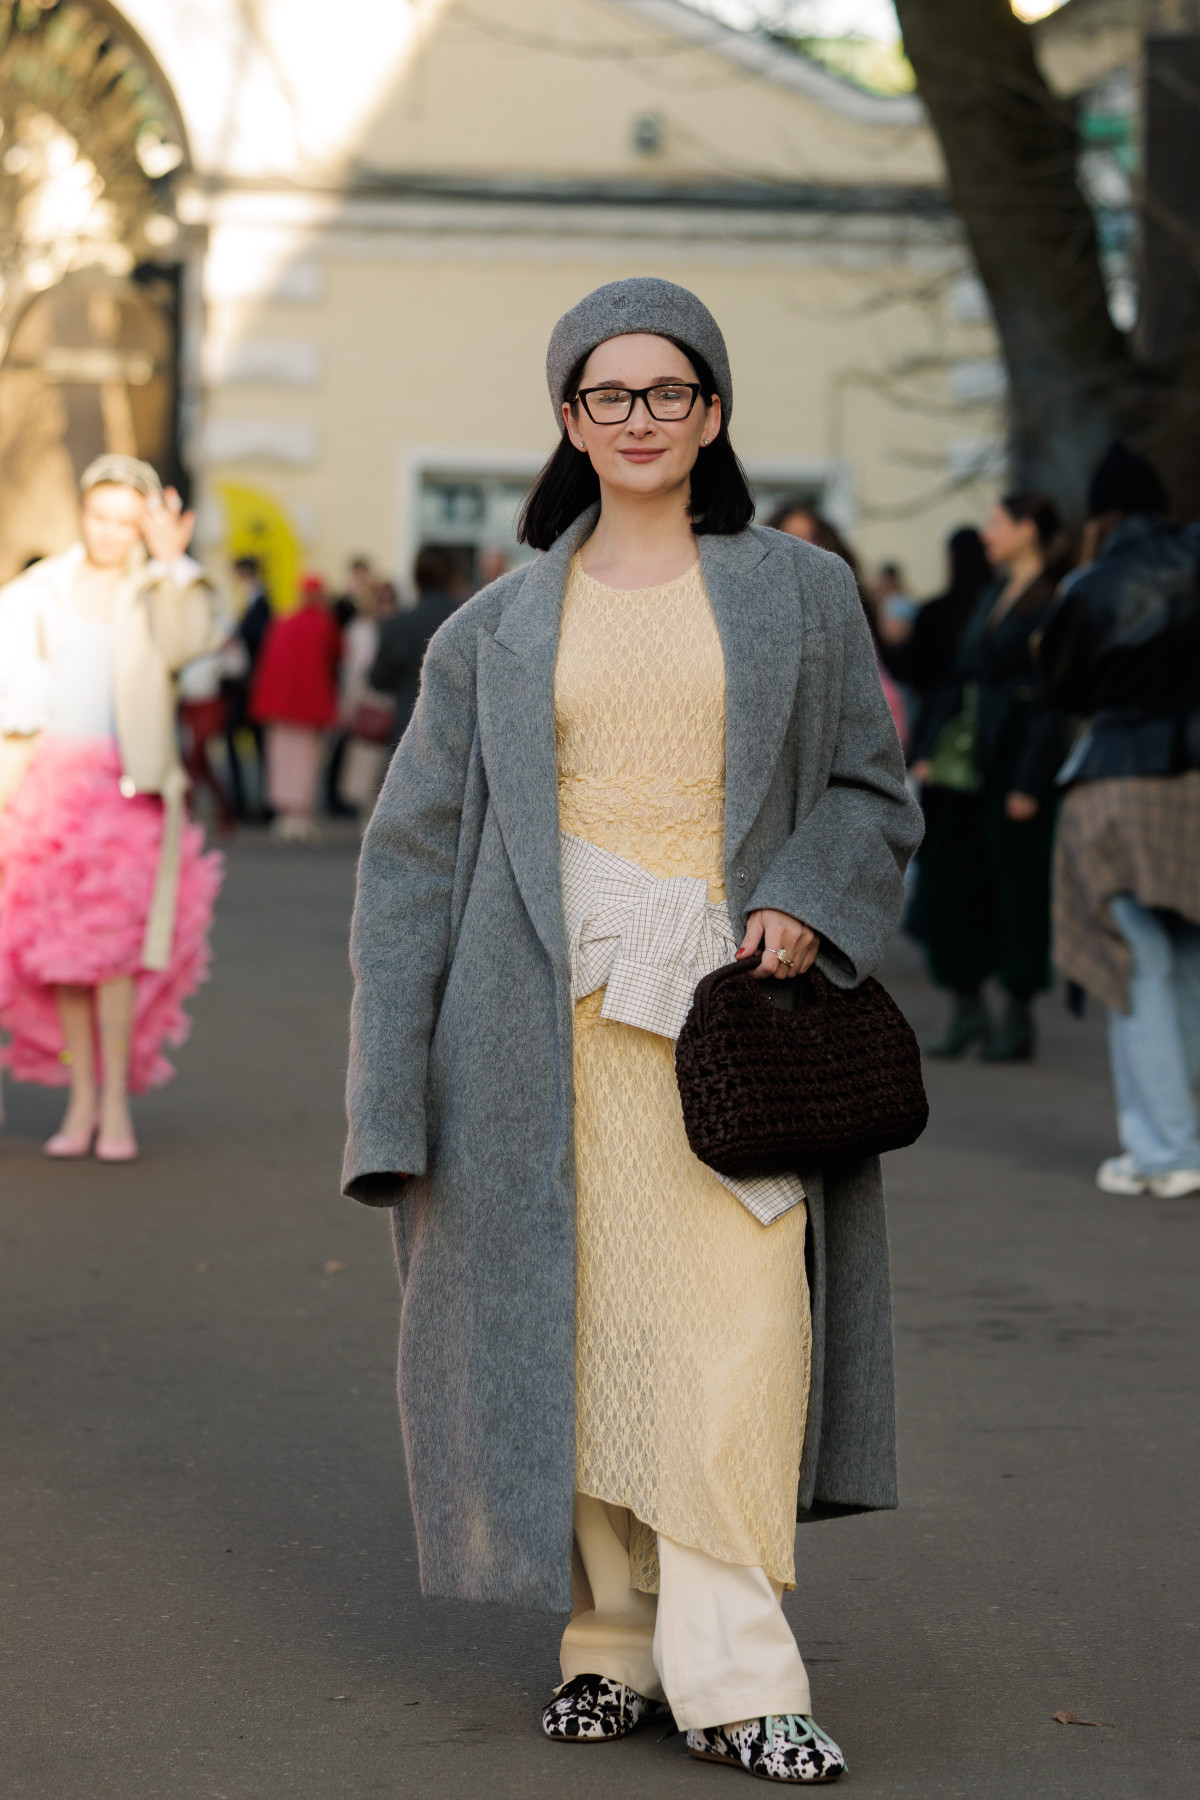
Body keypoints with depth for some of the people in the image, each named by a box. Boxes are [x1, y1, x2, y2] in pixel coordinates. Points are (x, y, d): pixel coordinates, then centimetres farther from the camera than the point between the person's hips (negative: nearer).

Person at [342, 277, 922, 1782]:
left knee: (738, 1323, -10)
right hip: (558, 1007, 1)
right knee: (580, 1315, 0)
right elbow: (417, 848, 9)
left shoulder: (802, 595, 11)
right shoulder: (500, 630, 11)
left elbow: (871, 787, 12)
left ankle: (730, 1673, -9)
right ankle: (612, 1641, 11)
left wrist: (807, 902, -9)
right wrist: (395, 1082, 1)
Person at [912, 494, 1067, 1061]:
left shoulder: (1052, 602, -10)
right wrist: (929, 751, 10)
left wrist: (1029, 784, -17)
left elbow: (1052, 700, -14)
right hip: (962, 767, 8)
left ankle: (1017, 1017, 9)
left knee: (1018, 886, -1)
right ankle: (967, 1008, 17)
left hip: (1013, 768, -8)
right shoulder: (990, 596, 16)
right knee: (943, 881, 7)